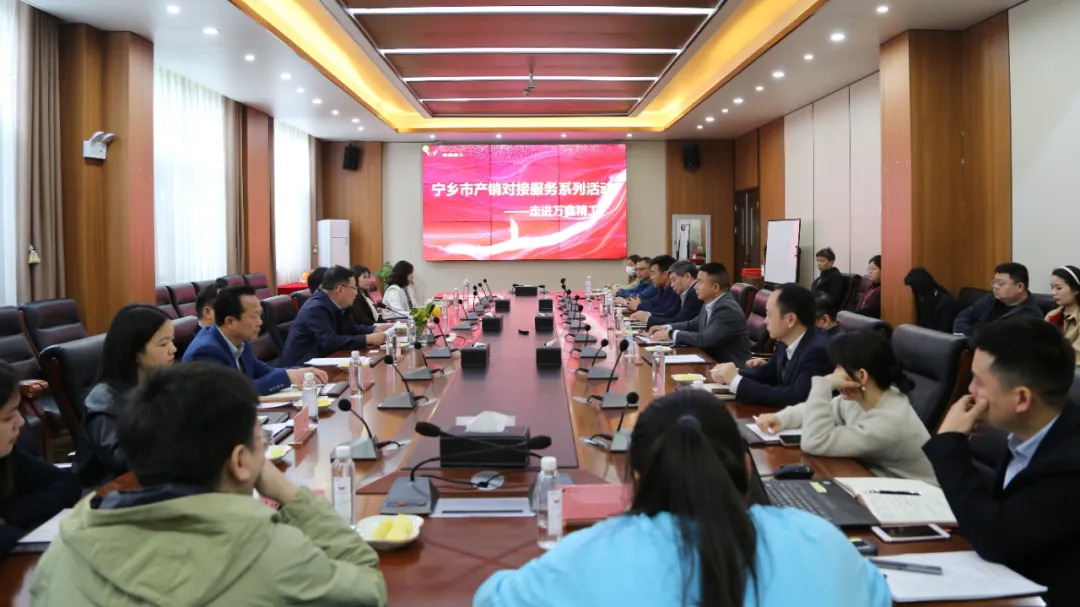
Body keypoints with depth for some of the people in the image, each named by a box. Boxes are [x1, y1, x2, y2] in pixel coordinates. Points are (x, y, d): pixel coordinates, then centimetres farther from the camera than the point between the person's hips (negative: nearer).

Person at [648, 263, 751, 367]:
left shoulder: (728, 310, -23)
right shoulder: (709, 303, 5)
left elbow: (705, 340, -29)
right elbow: (694, 324, 19)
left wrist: (672, 334, -19)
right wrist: (666, 328, 3)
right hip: (713, 360, 7)